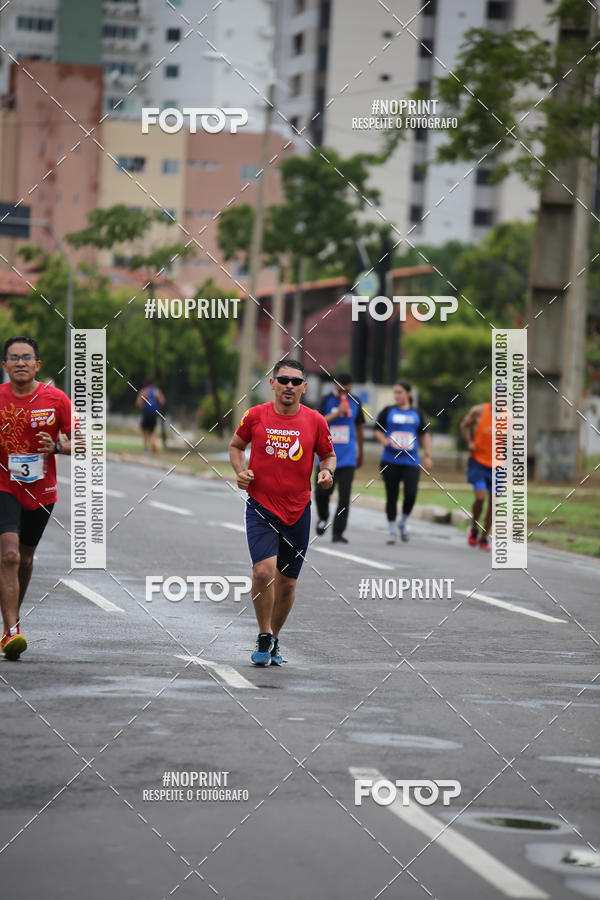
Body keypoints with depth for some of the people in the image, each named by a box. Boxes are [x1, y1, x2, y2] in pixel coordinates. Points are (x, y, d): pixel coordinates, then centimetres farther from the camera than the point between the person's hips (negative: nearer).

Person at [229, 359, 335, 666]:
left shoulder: (315, 421, -1)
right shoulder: (255, 416, -3)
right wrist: (240, 471, -5)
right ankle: (264, 637, -3)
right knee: (264, 570, -21)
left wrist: (327, 471, -8)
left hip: (298, 511, 2)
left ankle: (273, 639, 30)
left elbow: (328, 454, 13)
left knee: (287, 583, 9)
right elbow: (236, 445, 13)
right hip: (261, 506, -2)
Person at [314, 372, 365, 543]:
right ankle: (323, 517, 28)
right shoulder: (327, 400, -1)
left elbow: (359, 428, 19)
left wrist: (360, 453, 23)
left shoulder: (355, 402, 7)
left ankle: (338, 533, -2)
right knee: (322, 491, -3)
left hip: (348, 457, 1)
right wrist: (337, 413, -21)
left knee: (345, 496, -7)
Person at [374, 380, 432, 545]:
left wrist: (428, 456, 11)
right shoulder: (388, 412, 5)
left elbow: (424, 435, 18)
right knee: (392, 496, 2)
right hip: (390, 461, 0)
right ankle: (392, 530, 14)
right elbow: (376, 430, 8)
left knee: (411, 494, -15)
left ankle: (404, 522, 11)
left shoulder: (416, 414, 10)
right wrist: (383, 440, -13)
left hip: (411, 462, 0)